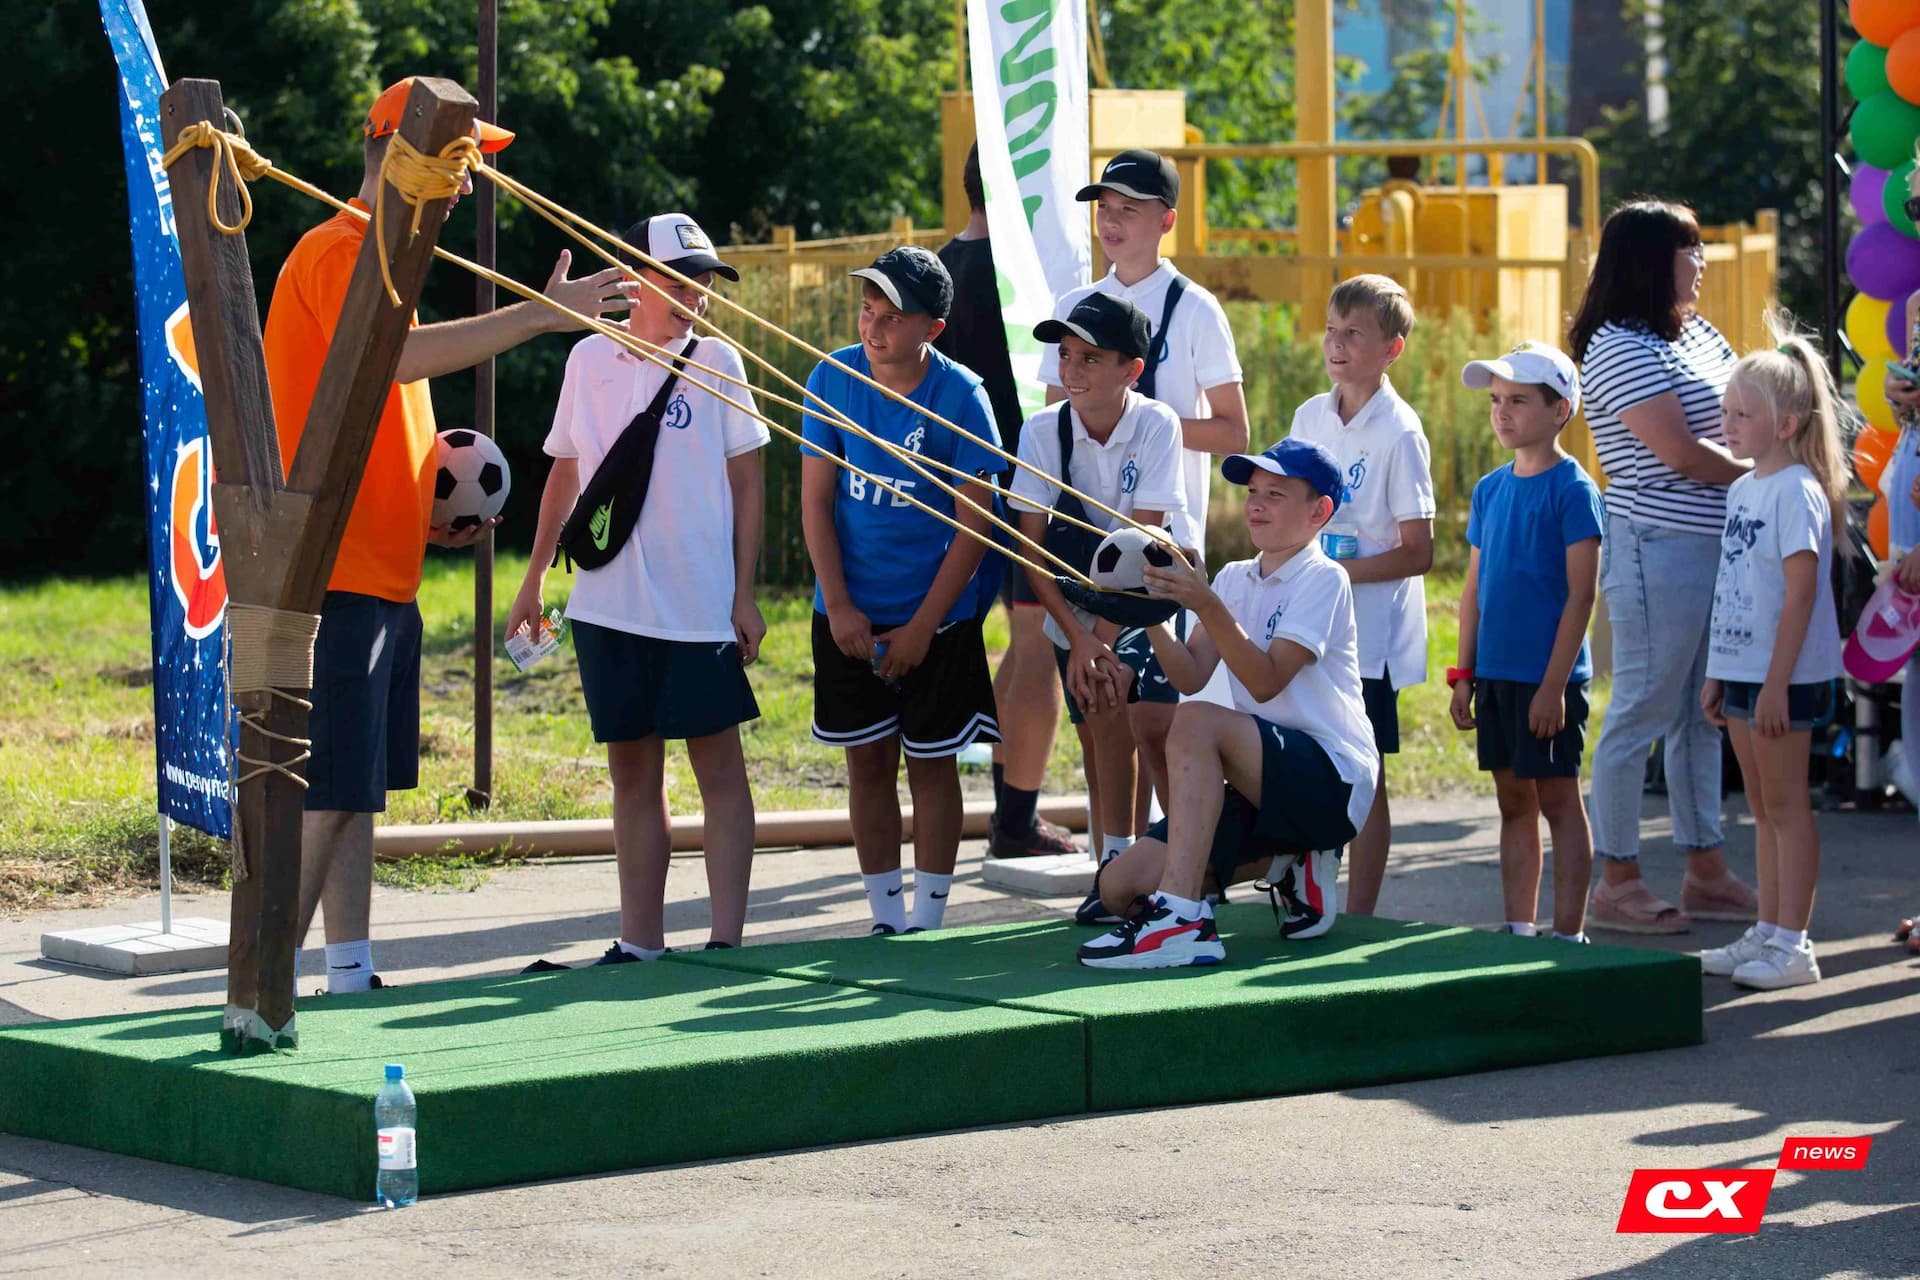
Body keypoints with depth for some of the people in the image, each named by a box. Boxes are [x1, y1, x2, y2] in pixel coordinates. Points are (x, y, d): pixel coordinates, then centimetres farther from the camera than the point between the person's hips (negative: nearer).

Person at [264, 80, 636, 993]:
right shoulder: (337, 253, -11)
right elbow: (400, 354, -30)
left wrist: (432, 513, 15)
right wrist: (541, 315, -33)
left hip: (383, 575, 10)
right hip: (338, 576, -10)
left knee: (355, 792, 10)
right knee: (326, 795, -12)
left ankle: (350, 981, 13)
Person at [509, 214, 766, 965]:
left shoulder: (715, 360, -1)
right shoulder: (589, 360, 7)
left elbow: (747, 482, 0)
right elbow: (565, 474, 17)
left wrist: (744, 594, -5)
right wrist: (534, 578, 15)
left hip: (701, 608, -3)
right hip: (607, 605, 4)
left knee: (719, 767, -2)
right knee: (633, 772, 7)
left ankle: (726, 938, 0)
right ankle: (640, 942, 12)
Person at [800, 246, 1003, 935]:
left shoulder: (960, 395, -14)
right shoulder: (834, 378, -6)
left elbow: (975, 520, -11)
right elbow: (815, 499, -2)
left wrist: (922, 627, -14)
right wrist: (839, 607, -9)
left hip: (937, 614, -2)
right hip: (849, 613, 2)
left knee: (931, 762, 3)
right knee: (868, 760, 7)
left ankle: (928, 921, 11)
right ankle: (885, 920, 14)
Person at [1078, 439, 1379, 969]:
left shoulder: (1323, 580, -7)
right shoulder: (1235, 578, 15)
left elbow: (1266, 682, -19)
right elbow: (1190, 676, 2)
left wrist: (1207, 606, -29)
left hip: (1332, 776, -8)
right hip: (1267, 786, 8)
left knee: (1197, 723, -34)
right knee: (1121, 887, -8)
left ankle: (1182, 920, -39)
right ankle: (1285, 864, 10)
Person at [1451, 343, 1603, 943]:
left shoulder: (1572, 489, -9)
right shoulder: (1490, 489, 11)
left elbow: (1581, 595, -13)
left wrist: (1554, 685, -17)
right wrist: (1464, 675, 12)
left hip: (1549, 678, -7)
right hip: (1496, 671, 7)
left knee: (1558, 800, -1)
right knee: (1513, 801, 11)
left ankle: (1568, 935, 3)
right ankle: (1519, 932, 17)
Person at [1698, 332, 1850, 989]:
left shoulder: (1796, 492, -14)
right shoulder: (1743, 490, 12)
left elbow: (1801, 594, -19)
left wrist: (1777, 683, -21)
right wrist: (1717, 674, 17)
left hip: (1784, 676, -8)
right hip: (1742, 667, 8)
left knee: (1785, 804, -4)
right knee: (1763, 806, 13)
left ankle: (1792, 945, -1)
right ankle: (1767, 932, 20)